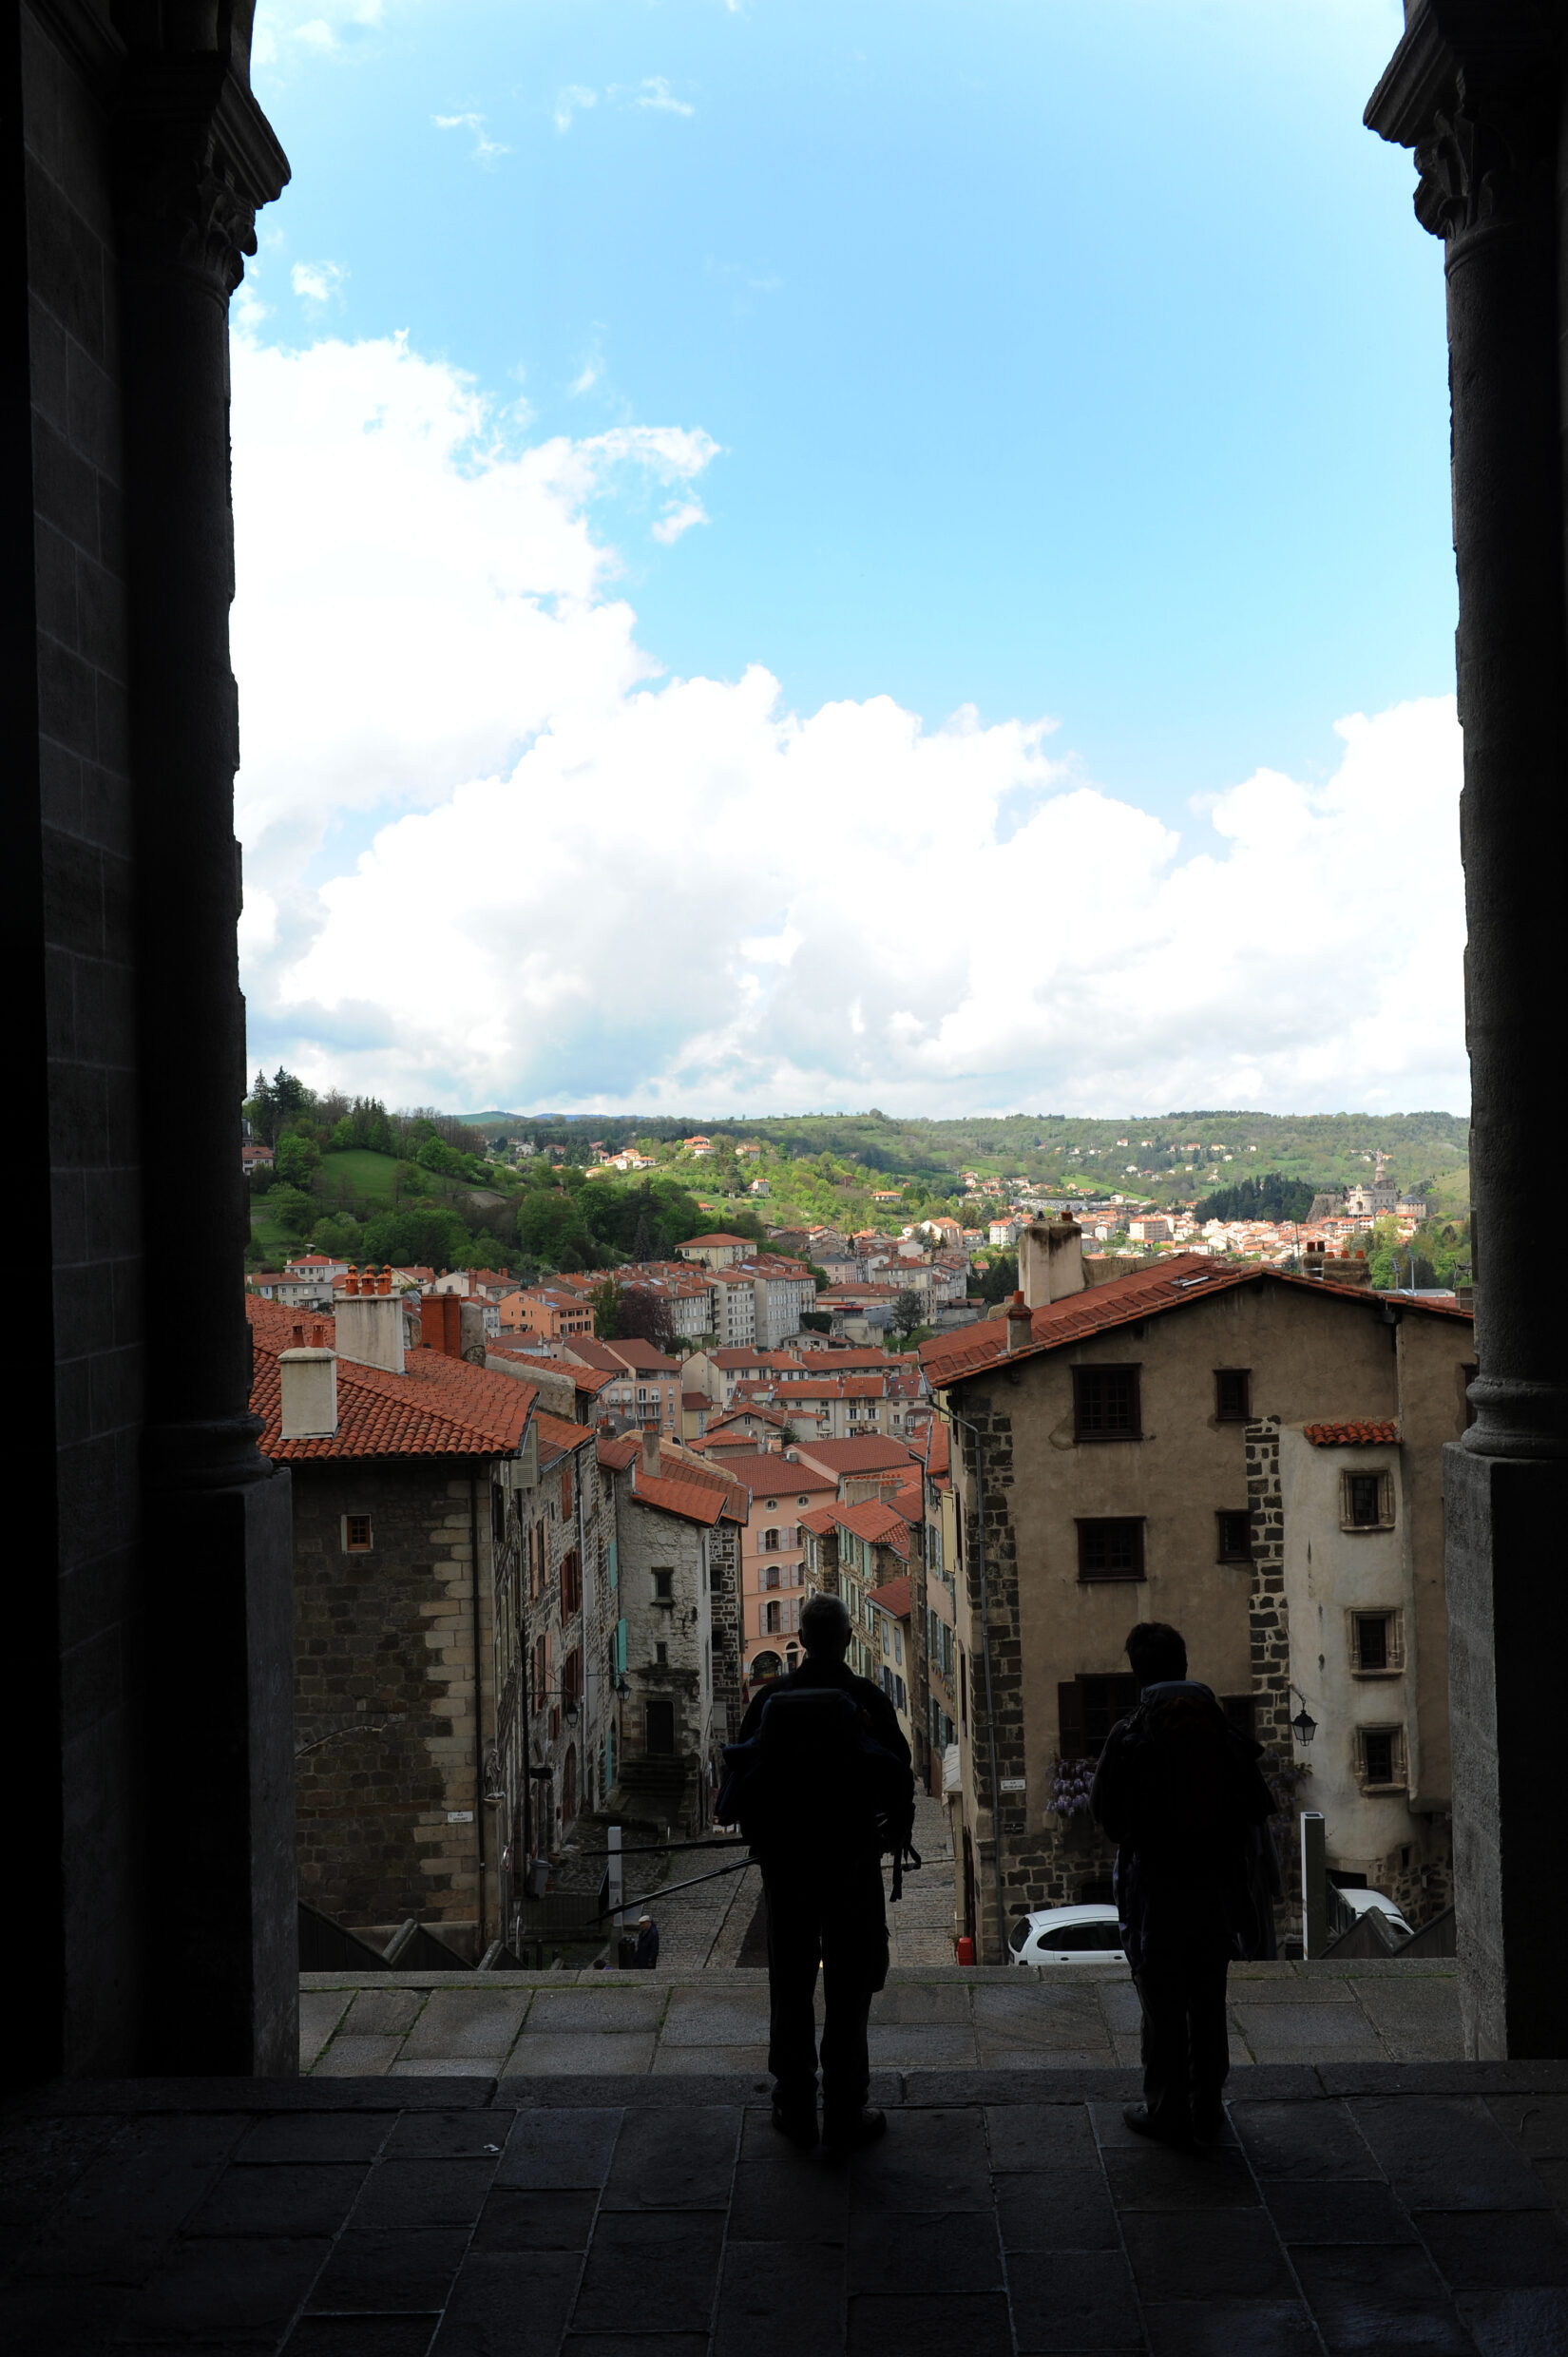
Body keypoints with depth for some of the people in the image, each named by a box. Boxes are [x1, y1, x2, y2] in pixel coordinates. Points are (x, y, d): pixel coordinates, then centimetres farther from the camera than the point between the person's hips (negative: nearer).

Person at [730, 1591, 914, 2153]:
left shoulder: (771, 1699, -4)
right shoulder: (869, 1700, -9)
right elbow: (899, 1777, -4)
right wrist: (897, 1833, 15)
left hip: (784, 1860, 2)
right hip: (853, 1863, -2)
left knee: (790, 1990, 13)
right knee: (847, 1994, 7)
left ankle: (795, 2111, 18)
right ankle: (844, 2116, 11)